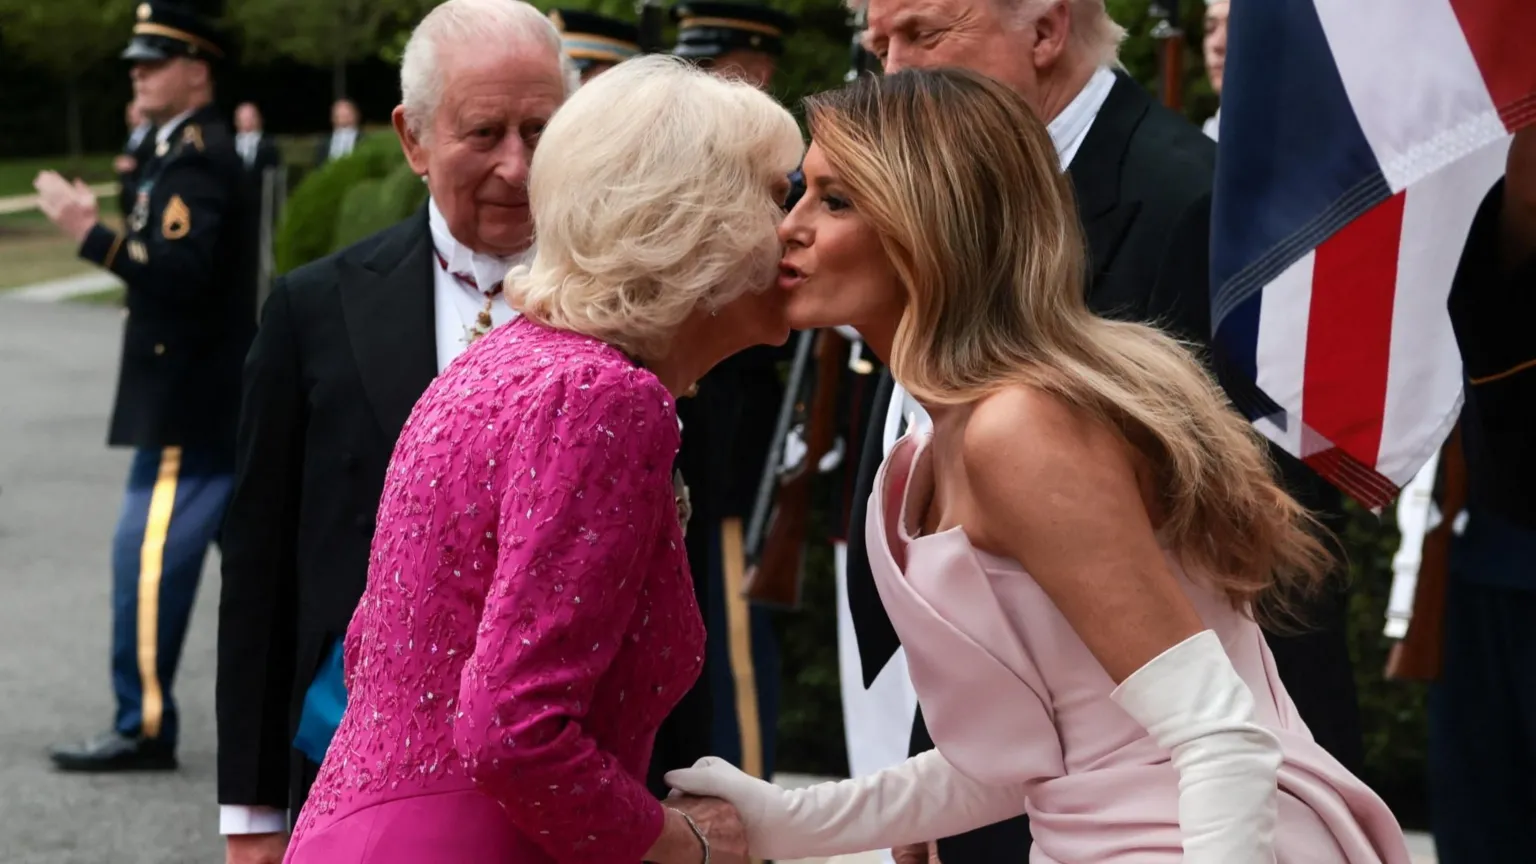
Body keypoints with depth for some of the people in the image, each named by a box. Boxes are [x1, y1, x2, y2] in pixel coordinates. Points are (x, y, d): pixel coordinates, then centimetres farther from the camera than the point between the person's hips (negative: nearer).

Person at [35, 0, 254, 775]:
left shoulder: (197, 159, -15)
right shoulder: (192, 152, 16)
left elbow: (183, 272, -27)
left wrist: (91, 234, -31)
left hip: (189, 406, -10)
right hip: (219, 399, 10)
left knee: (150, 554, -7)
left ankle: (144, 727, -2)